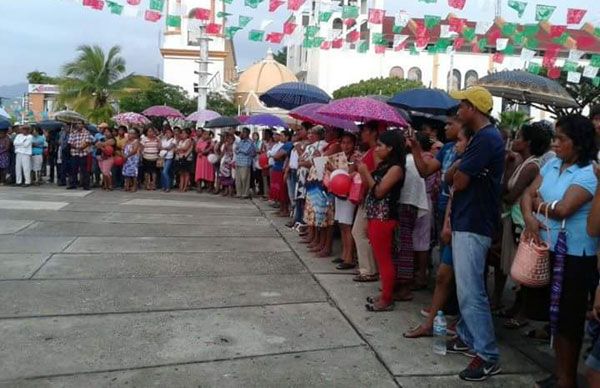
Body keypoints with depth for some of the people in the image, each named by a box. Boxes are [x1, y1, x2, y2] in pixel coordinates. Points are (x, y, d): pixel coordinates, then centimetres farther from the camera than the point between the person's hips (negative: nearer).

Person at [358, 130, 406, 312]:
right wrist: (362, 171, 6)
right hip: (375, 216, 9)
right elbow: (369, 188, 11)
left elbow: (379, 191, -18)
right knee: (381, 258, 15)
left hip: (384, 218, -9)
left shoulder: (395, 168, -13)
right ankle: (385, 294, 25)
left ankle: (387, 300, 6)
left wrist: (366, 172, -12)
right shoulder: (383, 165, 15)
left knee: (384, 258, -3)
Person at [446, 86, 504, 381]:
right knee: (465, 287, 19)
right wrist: (460, 166, -1)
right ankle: (467, 337, 32)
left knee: (471, 292, -7)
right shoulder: (484, 137, 15)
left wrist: (457, 168, -1)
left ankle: (488, 356, 2)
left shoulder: (485, 138, -18)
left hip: (473, 225, -11)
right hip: (466, 222, 11)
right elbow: (458, 178, 17)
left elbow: (458, 181, -18)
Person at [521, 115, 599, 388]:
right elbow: (528, 194, 4)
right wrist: (529, 217, -15)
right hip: (549, 249, 8)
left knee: (570, 317, 4)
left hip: (575, 255, -7)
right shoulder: (552, 165, 7)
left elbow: (562, 209, -25)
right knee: (556, 312, 17)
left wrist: (538, 203, -6)